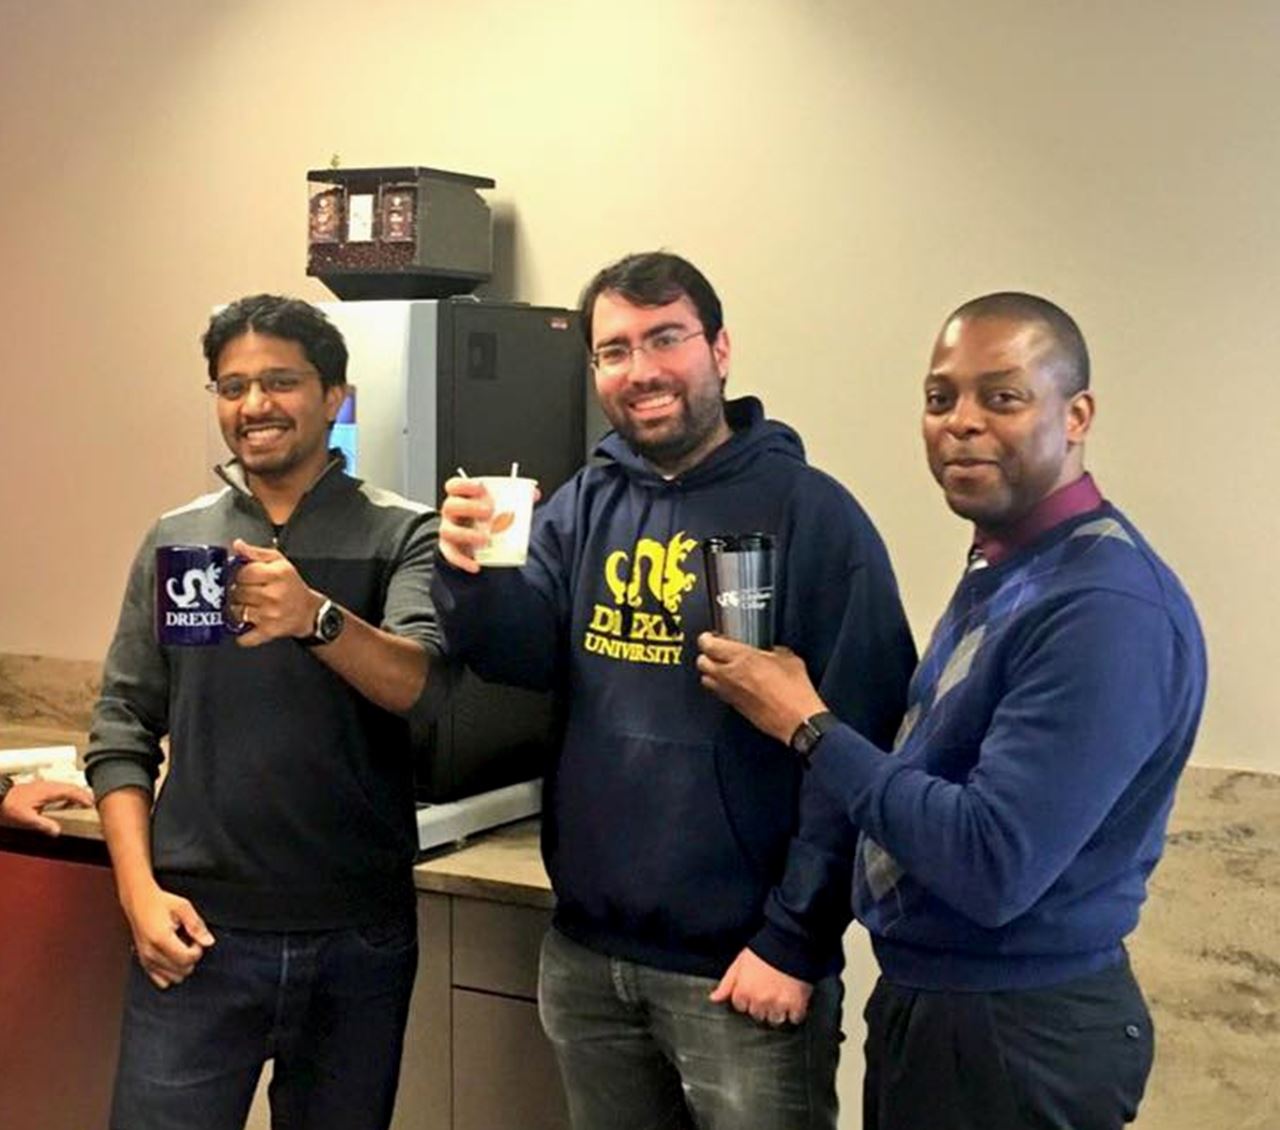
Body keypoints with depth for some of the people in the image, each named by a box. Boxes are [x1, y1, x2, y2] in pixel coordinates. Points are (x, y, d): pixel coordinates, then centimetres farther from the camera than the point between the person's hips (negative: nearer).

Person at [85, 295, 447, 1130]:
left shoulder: (400, 535, 0)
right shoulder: (175, 539, 8)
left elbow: (423, 685, -17)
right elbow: (123, 730, 6)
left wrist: (317, 617, -35)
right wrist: (140, 891, -5)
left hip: (360, 934, -1)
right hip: (200, 928, 1)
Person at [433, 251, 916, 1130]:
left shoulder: (810, 512, -11)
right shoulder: (586, 506, 7)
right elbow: (525, 656, -1)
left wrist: (794, 942, -15)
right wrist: (472, 572, -21)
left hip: (738, 965, -5)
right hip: (585, 949, 5)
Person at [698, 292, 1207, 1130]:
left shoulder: (1106, 607, -25)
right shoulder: (1002, 568, 7)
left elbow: (993, 867, -29)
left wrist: (809, 725, -21)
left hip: (1021, 1031, -9)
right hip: (926, 995, 9)